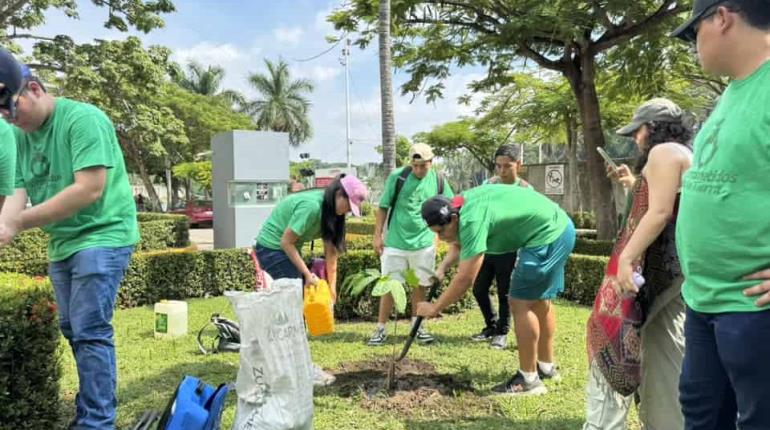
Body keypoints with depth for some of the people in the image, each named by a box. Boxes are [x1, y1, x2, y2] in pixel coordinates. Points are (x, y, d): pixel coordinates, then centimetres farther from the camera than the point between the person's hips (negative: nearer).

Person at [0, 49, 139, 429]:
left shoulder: (83, 118, -15)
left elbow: (90, 189, -22)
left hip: (102, 237, -8)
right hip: (61, 244, 8)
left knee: (90, 332, -9)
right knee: (73, 331, 12)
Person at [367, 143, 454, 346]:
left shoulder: (438, 181, -1)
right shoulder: (397, 177, -8)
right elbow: (383, 208, -2)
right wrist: (378, 236, -4)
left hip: (424, 244, 2)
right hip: (395, 243, -2)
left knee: (420, 285, 11)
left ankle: (417, 326, 26)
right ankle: (381, 329, 13)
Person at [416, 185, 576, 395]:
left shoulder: (473, 220, -27)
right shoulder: (462, 204, 2)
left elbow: (465, 279, -26)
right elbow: (459, 244, 16)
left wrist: (434, 308, -17)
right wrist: (442, 268, -2)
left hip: (548, 235, -11)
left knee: (521, 303, -8)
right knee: (540, 300, 19)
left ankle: (529, 379, 1)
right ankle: (547, 366, 34)